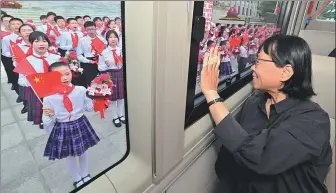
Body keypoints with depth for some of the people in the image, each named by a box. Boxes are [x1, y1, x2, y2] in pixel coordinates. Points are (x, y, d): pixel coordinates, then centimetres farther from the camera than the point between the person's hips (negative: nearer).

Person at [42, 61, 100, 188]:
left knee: (83, 152, 22)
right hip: (62, 130, -1)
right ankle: (77, 179, 47)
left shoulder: (81, 90, -14)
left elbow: (88, 108, 0)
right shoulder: (48, 98, -18)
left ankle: (85, 175, 52)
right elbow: (48, 122, -9)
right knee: (69, 157, 18)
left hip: (80, 125, 2)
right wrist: (49, 116, -30)